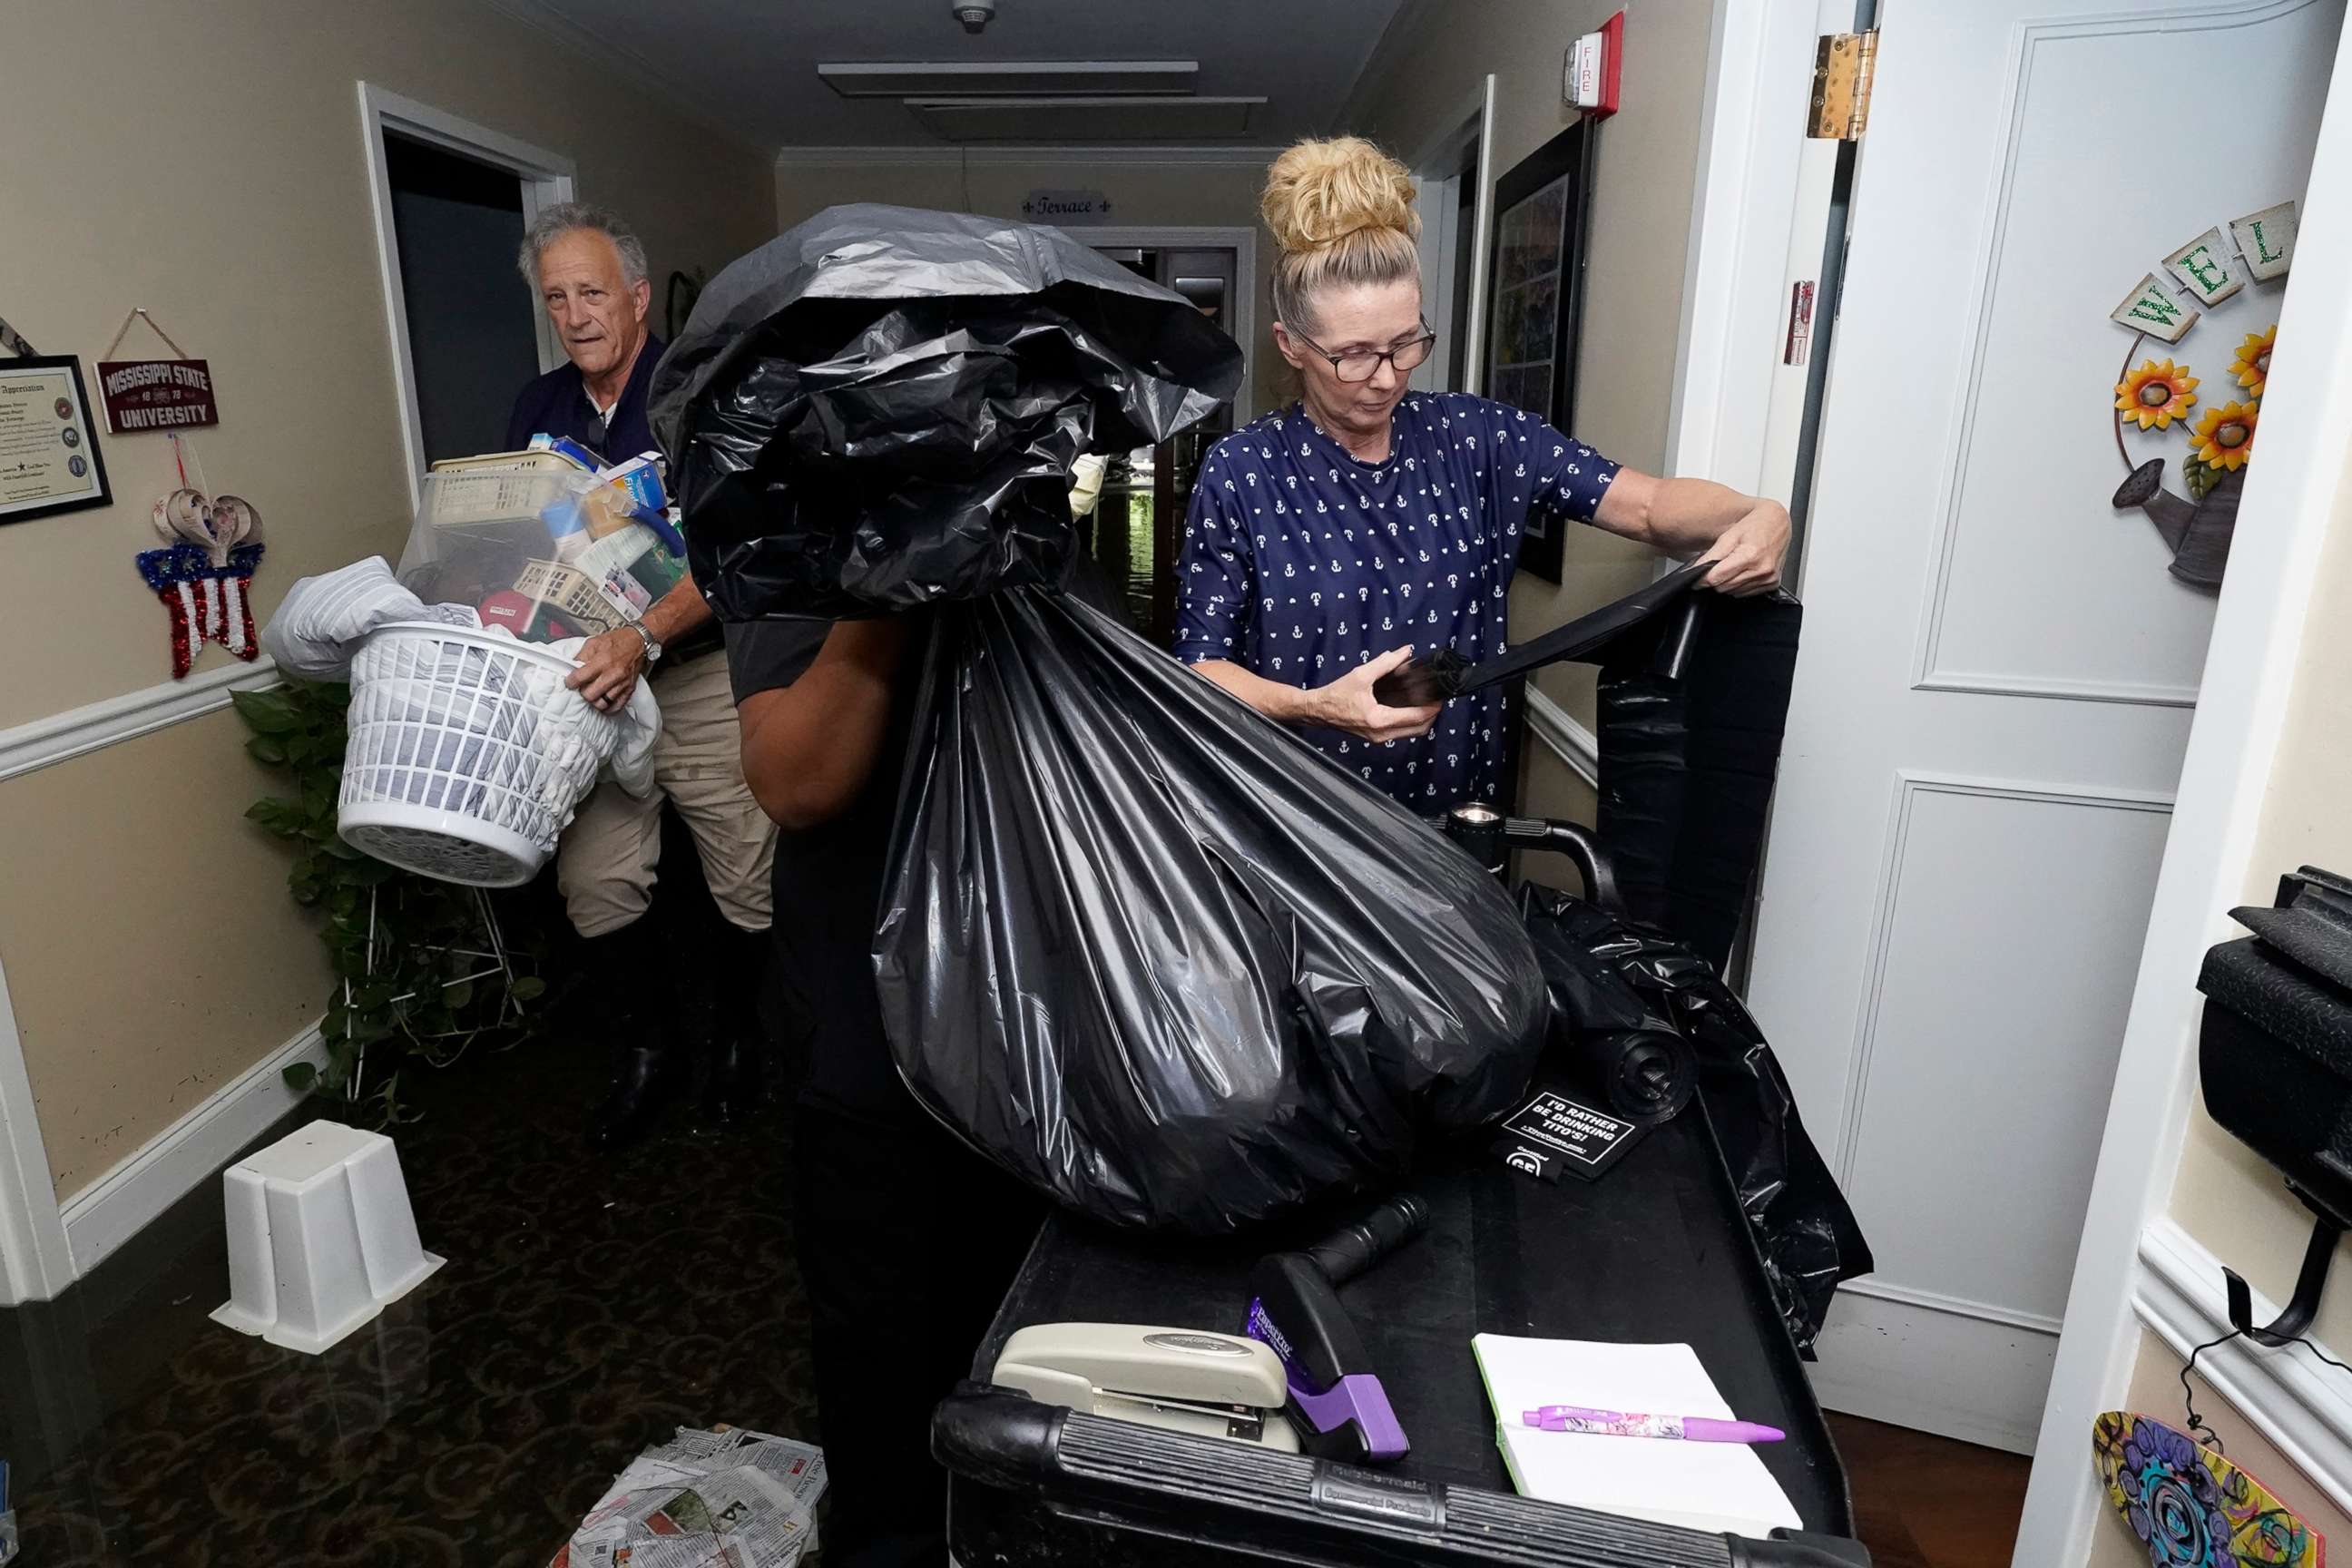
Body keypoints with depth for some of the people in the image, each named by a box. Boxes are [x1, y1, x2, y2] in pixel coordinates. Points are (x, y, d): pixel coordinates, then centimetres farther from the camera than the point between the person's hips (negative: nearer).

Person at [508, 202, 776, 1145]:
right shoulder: (538, 408, 9)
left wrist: (643, 638, -33)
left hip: (703, 671, -4)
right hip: (586, 680, 5)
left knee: (746, 881, 5)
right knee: (592, 882, 4)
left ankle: (738, 1032, 29)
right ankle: (650, 1045, 25)